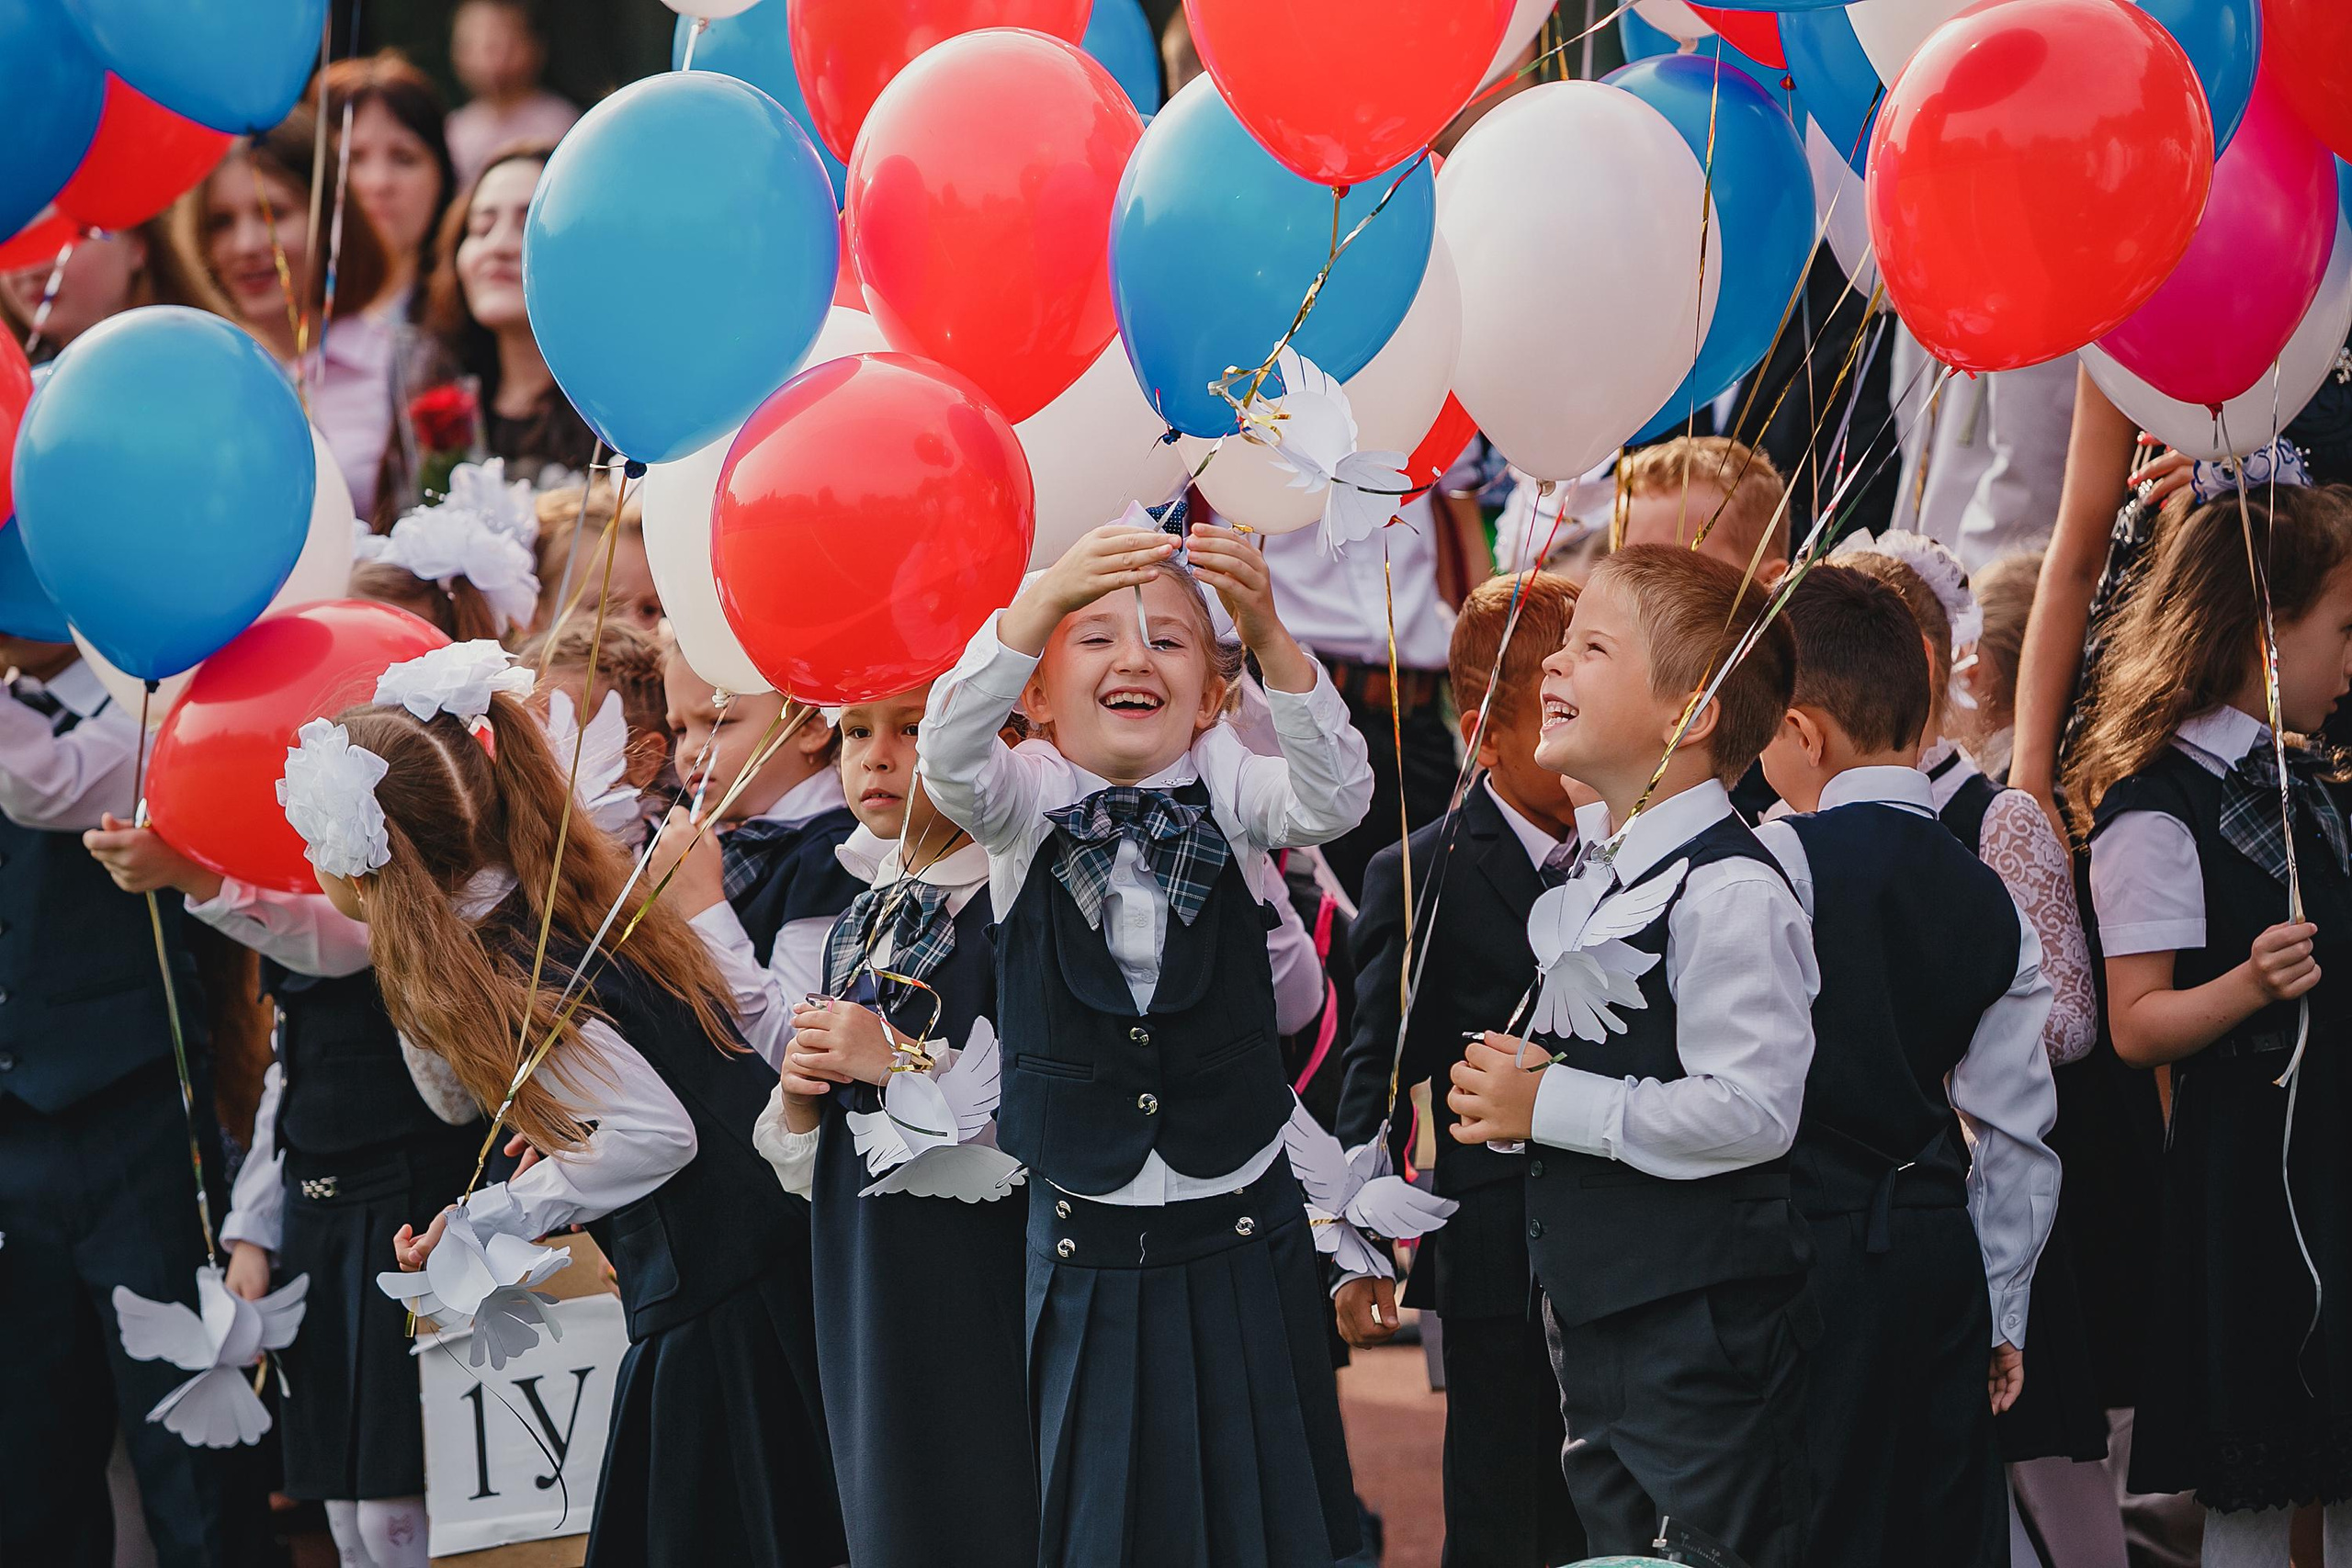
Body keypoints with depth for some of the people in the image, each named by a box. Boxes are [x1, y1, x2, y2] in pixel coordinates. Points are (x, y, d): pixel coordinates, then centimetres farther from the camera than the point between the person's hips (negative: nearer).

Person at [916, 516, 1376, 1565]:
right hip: (1085, 1255, 0)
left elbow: (1332, 799, -22)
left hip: (1241, 1242, 0)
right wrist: (1044, 601, -41)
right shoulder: (1026, 802, -3)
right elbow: (948, 758, -24)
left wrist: (1268, 633, -39)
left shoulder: (1226, 791, -2)